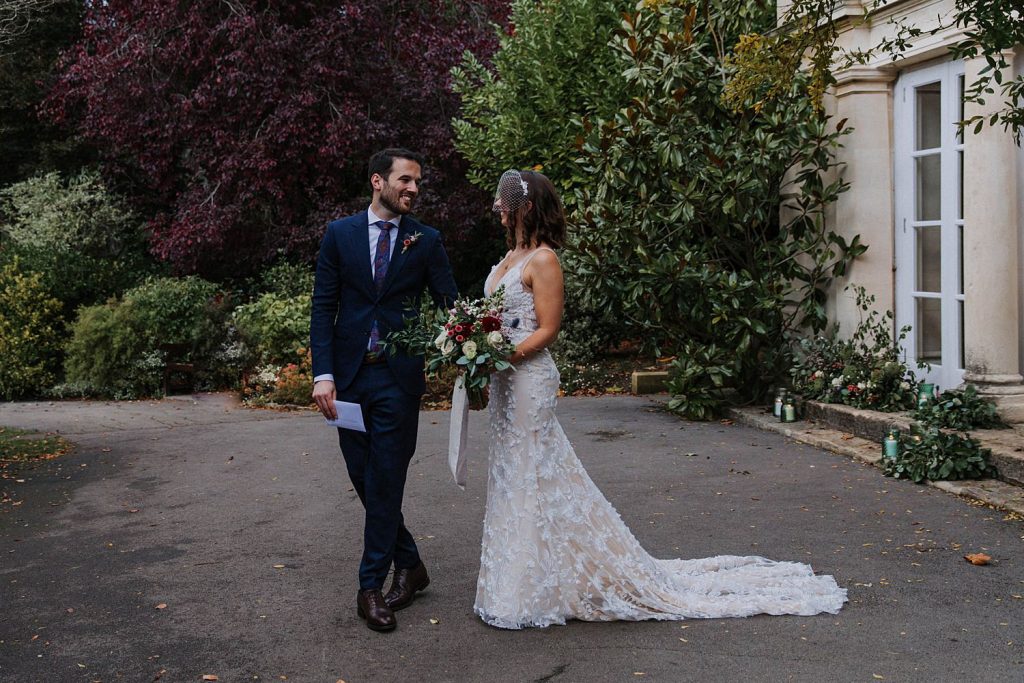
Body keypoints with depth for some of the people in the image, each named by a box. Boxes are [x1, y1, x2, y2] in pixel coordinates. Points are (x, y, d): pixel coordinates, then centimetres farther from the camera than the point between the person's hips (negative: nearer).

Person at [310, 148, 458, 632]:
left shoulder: (426, 241, 2)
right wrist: (323, 373, -7)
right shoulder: (340, 234, 4)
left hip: (400, 377, -2)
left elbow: (449, 305, -1)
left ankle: (372, 584, 11)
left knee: (385, 481, -1)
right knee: (364, 478, 9)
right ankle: (409, 564, 27)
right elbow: (323, 307, 3)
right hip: (349, 375, 2)